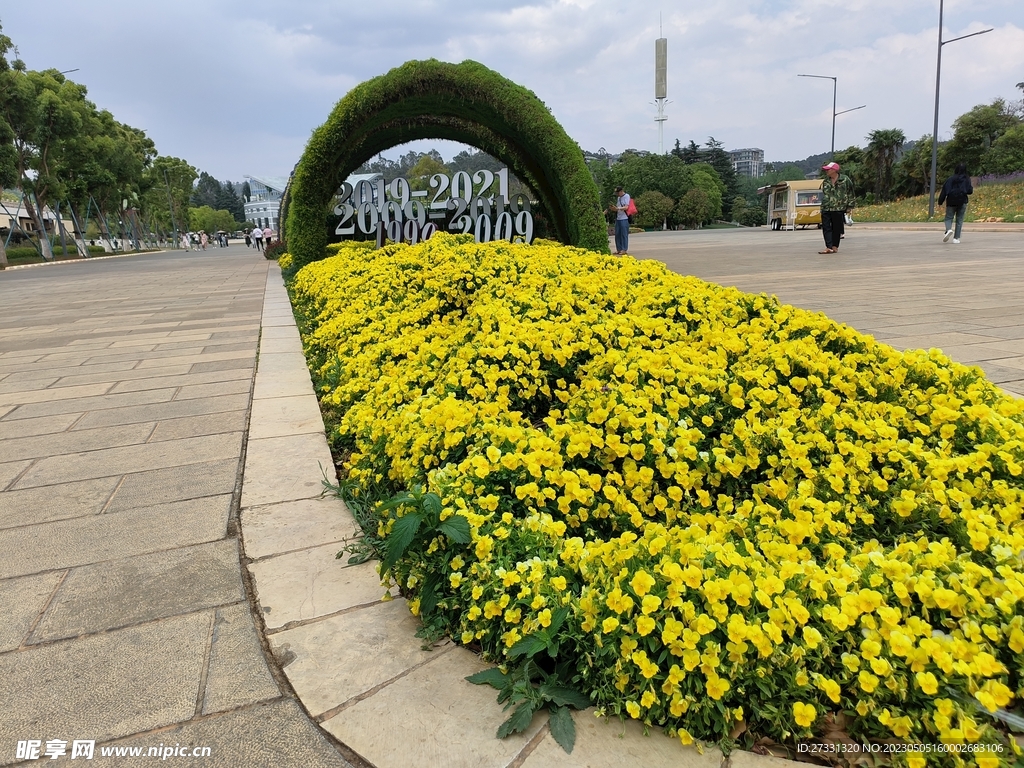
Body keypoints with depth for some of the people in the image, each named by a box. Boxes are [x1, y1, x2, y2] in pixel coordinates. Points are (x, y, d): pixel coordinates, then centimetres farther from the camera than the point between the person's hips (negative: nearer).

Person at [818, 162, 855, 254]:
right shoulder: (826, 181, 12)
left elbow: (851, 194, 4)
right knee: (826, 228, -6)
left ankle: (835, 247, 11)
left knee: (837, 228, 3)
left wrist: (849, 206, 1)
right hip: (826, 209, 4)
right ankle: (829, 247, -9)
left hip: (838, 209, -4)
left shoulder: (845, 179, -1)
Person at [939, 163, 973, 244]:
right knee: (959, 220, 8)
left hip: (951, 202, -1)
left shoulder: (951, 179, -2)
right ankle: (956, 238, 5)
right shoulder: (967, 179, -1)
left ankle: (949, 230, -27)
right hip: (962, 202, 1)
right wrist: (972, 189, 21)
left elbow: (945, 190, -6)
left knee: (948, 218, 5)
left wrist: (940, 202, -3)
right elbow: (969, 191, -3)